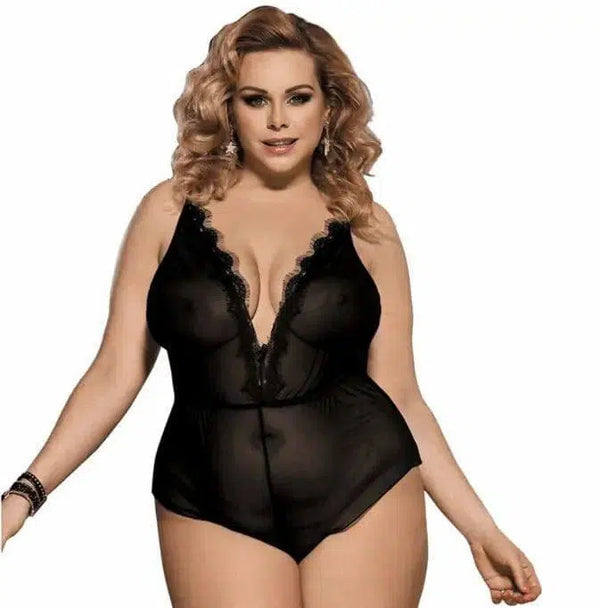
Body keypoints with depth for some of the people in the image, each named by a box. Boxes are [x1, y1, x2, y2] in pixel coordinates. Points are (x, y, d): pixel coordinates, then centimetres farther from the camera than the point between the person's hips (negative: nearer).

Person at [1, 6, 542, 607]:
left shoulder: (365, 224, 5)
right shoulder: (171, 209, 3)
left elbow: (401, 396, 7)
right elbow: (115, 375, 4)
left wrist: (480, 530, 4)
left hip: (363, 494, 1)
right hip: (213, 510, 0)